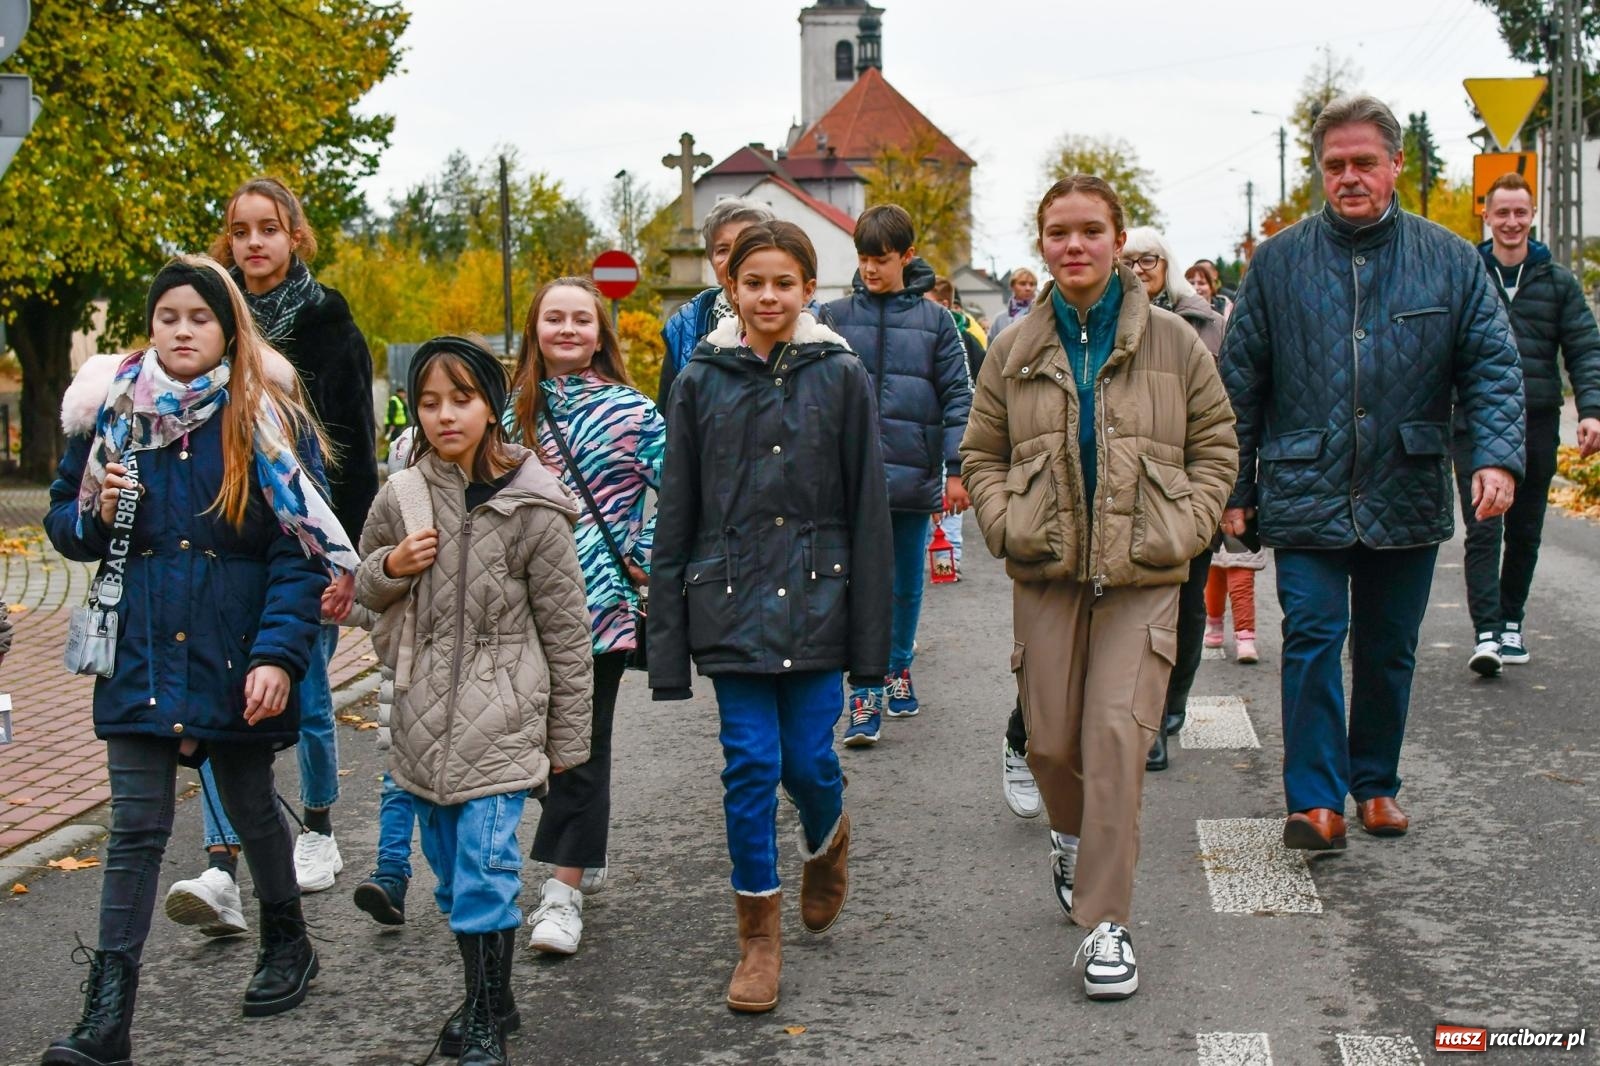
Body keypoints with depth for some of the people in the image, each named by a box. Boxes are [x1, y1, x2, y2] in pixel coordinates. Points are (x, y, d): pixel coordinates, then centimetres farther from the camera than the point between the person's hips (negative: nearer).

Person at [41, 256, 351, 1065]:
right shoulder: (112, 411, 4)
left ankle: (286, 941, 41)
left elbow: (302, 548, -8)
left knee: (250, 807, 16)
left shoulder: (267, 418, -5)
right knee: (135, 830, 1)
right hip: (139, 656, 2)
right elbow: (64, 525, 13)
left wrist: (278, 654, -17)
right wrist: (96, 513, -10)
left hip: (235, 658, -2)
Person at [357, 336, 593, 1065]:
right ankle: (487, 999, 33)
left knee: (484, 873, -9)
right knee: (451, 874, 15)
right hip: (423, 722, 5)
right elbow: (367, 590, 16)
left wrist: (568, 739, -1)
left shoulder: (532, 509, -10)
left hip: (500, 723, -5)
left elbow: (566, 633, -4)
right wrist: (390, 566, -8)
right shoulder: (401, 496, 1)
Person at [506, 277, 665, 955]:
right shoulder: (518, 411, 10)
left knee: (582, 745, -4)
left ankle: (565, 890, -2)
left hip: (600, 599, -5)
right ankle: (584, 860, 28)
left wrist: (645, 560, -5)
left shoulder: (631, 411, -3)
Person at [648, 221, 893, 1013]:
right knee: (750, 763, -1)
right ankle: (760, 936, 12)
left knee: (807, 757, 2)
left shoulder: (840, 376, 0)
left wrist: (870, 635, -2)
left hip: (816, 597, 0)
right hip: (730, 602, 1)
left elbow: (868, 509, 1)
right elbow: (676, 513, 5)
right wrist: (668, 639, 2)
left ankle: (828, 842, 38)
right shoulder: (702, 380, 3)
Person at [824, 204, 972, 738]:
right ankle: (865, 691, 0)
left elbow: (957, 396, 3)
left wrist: (956, 469, -3)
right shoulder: (835, 317, 2)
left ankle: (898, 669, 33)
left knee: (908, 582, 14)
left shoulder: (935, 320, 2)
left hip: (914, 475, 1)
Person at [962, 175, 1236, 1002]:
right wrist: (1006, 523, -3)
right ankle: (1071, 837, 43)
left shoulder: (1172, 342, 1)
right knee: (1052, 740, 7)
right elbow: (981, 454, 14)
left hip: (1141, 575, -2)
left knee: (1119, 736, -13)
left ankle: (1105, 924, -6)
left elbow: (1215, 445, 8)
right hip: (1047, 572, 2)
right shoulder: (1016, 350, 6)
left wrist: (1183, 527, -4)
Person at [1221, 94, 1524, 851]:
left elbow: (1492, 366, 2)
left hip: (1407, 497, 2)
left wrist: (1497, 456, -15)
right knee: (1312, 640, -8)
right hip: (1306, 495, -1)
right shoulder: (1279, 262, 1)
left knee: (1389, 649, 12)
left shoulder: (1448, 259, 3)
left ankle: (1376, 785, 28)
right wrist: (1233, 489, 1)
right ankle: (1316, 800, -2)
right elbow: (1241, 383, 4)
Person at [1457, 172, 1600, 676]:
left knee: (1525, 532, 10)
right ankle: (1486, 633, -15)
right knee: (1483, 529, -11)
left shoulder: (1558, 281, 8)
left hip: (1537, 426, 2)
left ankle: (1511, 623, 24)